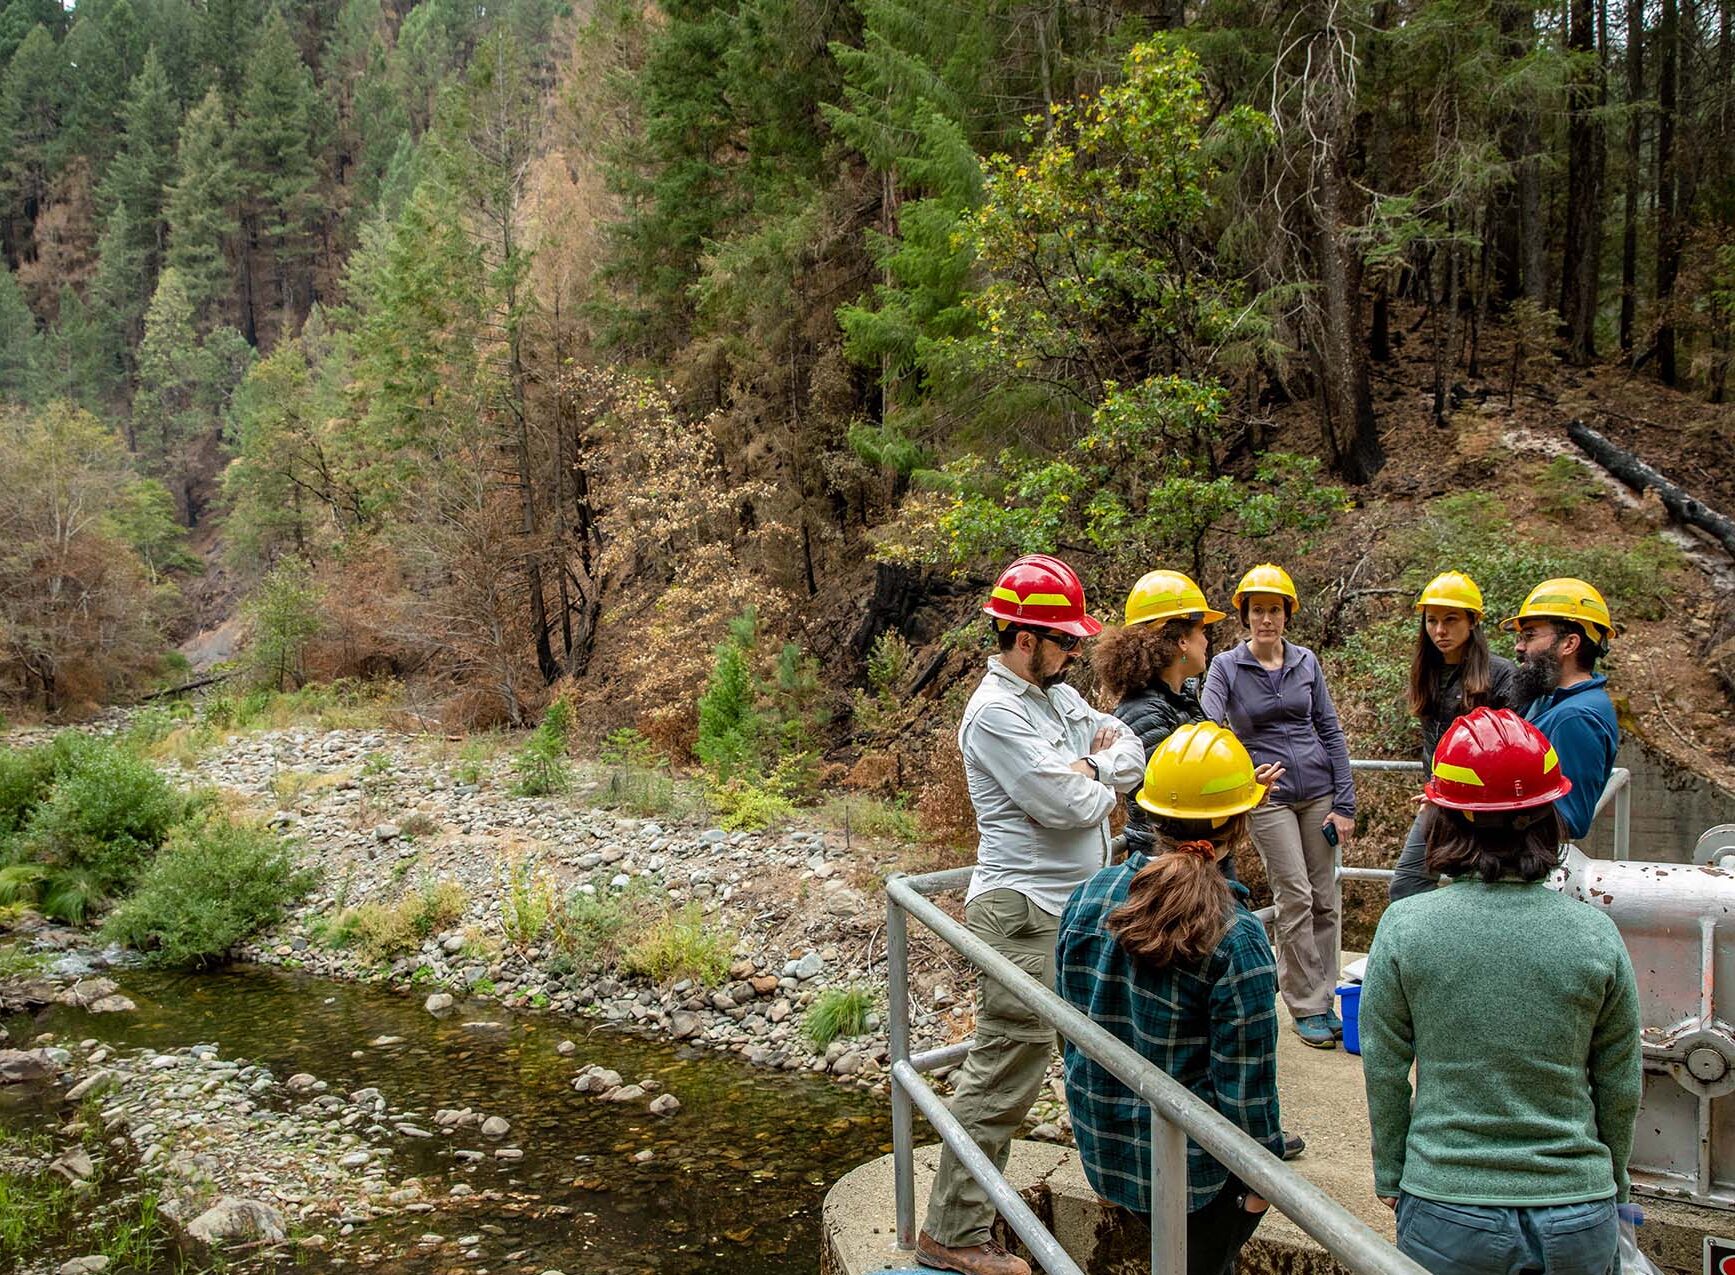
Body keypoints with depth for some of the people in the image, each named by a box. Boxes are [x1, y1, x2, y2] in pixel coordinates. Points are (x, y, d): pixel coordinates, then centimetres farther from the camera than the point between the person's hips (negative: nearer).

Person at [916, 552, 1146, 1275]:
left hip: (1076, 905, 9)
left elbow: (1133, 754, 10)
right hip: (1025, 912, -9)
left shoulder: (1059, 695, 13)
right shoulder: (996, 711, -16)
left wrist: (1091, 769, -9)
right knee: (1006, 1069, -6)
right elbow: (1066, 804, -22)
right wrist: (1100, 788, -1)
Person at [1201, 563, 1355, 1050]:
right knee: (1295, 898, -5)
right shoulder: (1226, 667, -3)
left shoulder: (1306, 662, 6)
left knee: (1325, 898, 5)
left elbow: (1330, 731, 7)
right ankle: (1306, 1008, 6)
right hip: (1268, 795, -3)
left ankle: (1323, 1000, 17)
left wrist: (1345, 803, 2)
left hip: (1318, 791, 3)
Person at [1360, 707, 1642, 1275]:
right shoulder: (1595, 934, -8)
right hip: (1576, 1223, 1)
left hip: (1446, 1215, -1)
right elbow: (1621, 1088, 2)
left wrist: (1390, 1176, 11)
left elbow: (1384, 1072, -4)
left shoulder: (1404, 927, -12)